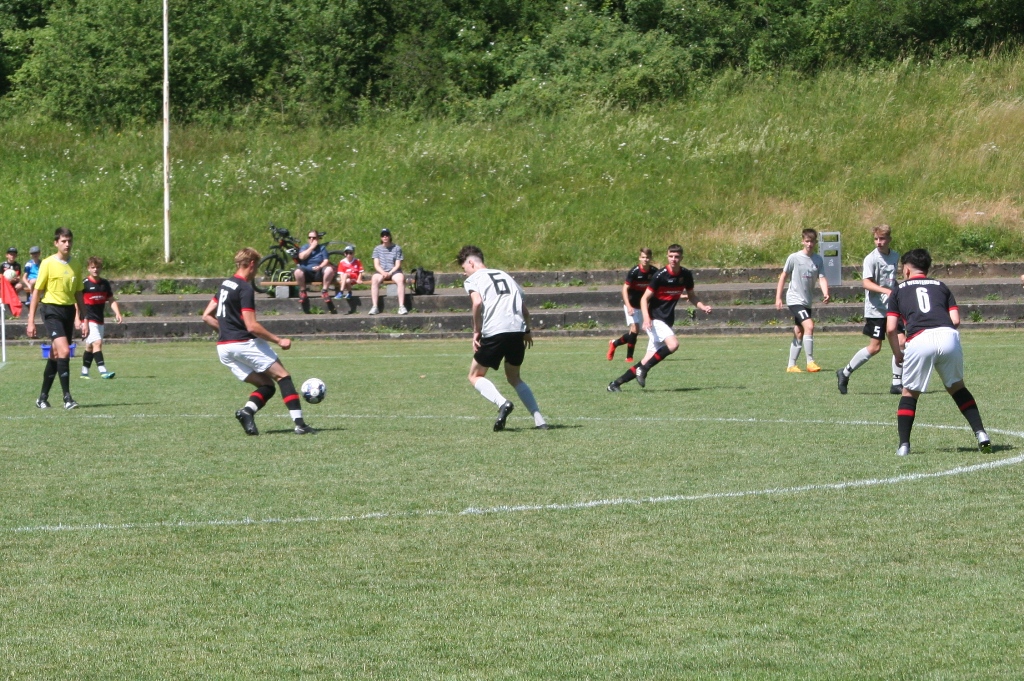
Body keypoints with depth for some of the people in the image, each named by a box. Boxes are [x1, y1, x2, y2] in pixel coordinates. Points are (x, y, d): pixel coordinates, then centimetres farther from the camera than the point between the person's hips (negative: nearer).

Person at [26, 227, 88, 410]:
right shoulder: (48, 264, -6)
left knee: (56, 355, 10)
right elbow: (37, 292, -3)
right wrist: (31, 321, -6)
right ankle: (67, 398, -19)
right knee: (64, 351, -19)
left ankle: (43, 398, 21)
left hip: (69, 311, 6)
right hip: (52, 310, -6)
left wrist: (83, 320, 13)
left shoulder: (76, 264, 9)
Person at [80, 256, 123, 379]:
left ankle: (84, 372, 23)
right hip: (88, 319, -6)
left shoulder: (105, 284, 8)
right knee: (97, 343, -18)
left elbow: (111, 300, 11)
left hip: (99, 320, 6)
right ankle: (103, 371, -25)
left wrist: (117, 313, -4)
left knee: (90, 346, 14)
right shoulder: (84, 284, -8)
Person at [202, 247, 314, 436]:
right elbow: (252, 326, -18)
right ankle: (299, 423, -11)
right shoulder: (245, 289, -12)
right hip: (243, 343, -8)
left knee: (266, 385, 10)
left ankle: (247, 410, -17)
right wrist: (278, 341, -12)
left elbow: (207, 316, 18)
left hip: (224, 348, 8)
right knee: (283, 376, 0)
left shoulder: (225, 284, 14)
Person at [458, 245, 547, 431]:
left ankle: (502, 403, -18)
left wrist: (476, 331, -5)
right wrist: (527, 330, 34)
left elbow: (477, 302, -13)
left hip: (494, 332, -6)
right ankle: (539, 420, 10)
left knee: (475, 376, 10)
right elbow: (524, 308, 22)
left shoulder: (472, 280, 8)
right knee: (514, 378, 23)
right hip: (517, 329, 6)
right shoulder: (505, 276, 26)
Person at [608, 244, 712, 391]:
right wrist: (646, 318, -27)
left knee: (648, 360, 1)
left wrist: (703, 307, 0)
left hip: (667, 322, 6)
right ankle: (643, 370, -17)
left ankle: (616, 383, 8)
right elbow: (644, 298, -12)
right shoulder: (660, 275, -14)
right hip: (655, 319, -6)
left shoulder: (686, 275, 3)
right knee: (673, 344, -30)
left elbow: (691, 296, 19)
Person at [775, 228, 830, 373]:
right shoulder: (794, 258, -7)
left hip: (807, 301, 6)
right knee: (809, 326, -21)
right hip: (795, 299, -6)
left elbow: (822, 278, -4)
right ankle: (810, 362, -19)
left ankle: (791, 365, 19)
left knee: (799, 334, 10)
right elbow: (783, 276, 0)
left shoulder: (818, 260, 4)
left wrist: (825, 294, -23)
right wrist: (778, 298, -3)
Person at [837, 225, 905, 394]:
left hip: (892, 308, 6)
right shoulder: (871, 258, -11)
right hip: (876, 309, -6)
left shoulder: (895, 256, 10)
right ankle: (845, 373, 9)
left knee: (901, 341, -5)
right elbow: (866, 283, -23)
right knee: (875, 347, -6)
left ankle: (897, 383, 3)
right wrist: (885, 291, -35)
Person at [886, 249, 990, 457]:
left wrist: (898, 355, 26)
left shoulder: (899, 290, 23)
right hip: (948, 336, 2)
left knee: (910, 393, 16)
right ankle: (981, 434, 12)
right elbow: (955, 320, 15)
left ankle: (904, 445, 9)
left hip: (919, 340, -2)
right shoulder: (941, 286, 28)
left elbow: (890, 329, 13)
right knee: (957, 387, 22)